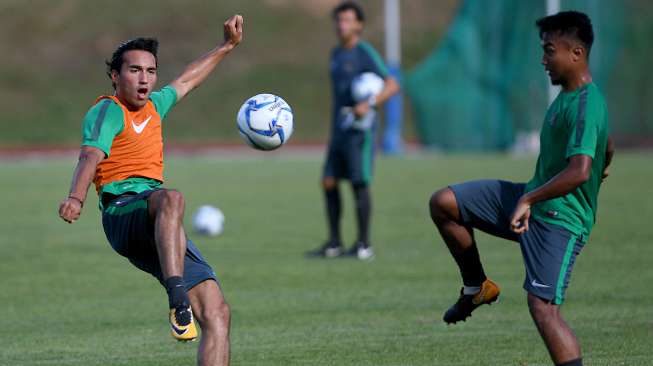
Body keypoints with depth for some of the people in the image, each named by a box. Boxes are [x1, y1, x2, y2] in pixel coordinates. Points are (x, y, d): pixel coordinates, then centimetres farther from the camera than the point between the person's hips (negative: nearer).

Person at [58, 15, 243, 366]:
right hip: (123, 210, -8)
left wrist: (227, 45, 52)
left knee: (217, 314, -6)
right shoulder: (107, 112, 0)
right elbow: (90, 157, -19)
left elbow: (186, 81, 45)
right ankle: (178, 301, -55)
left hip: (161, 235, 8)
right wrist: (76, 198, -38)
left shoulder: (153, 106, 24)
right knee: (172, 199, -42)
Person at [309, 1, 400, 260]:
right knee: (329, 183, 3)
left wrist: (369, 103, -29)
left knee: (359, 183, -9)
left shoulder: (365, 54, -7)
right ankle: (334, 243, 10)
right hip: (339, 129, 8)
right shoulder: (336, 54, 18)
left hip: (359, 129, -8)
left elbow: (392, 85, -14)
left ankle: (363, 245, -4)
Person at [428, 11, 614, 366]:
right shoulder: (568, 95, 8)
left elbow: (579, 172, -35)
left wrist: (529, 200, -29)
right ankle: (476, 286, 21)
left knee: (543, 307, -17)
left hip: (558, 221, -10)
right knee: (442, 203, 5)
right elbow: (606, 149, 25)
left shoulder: (585, 107, -23)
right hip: (531, 200, 10)